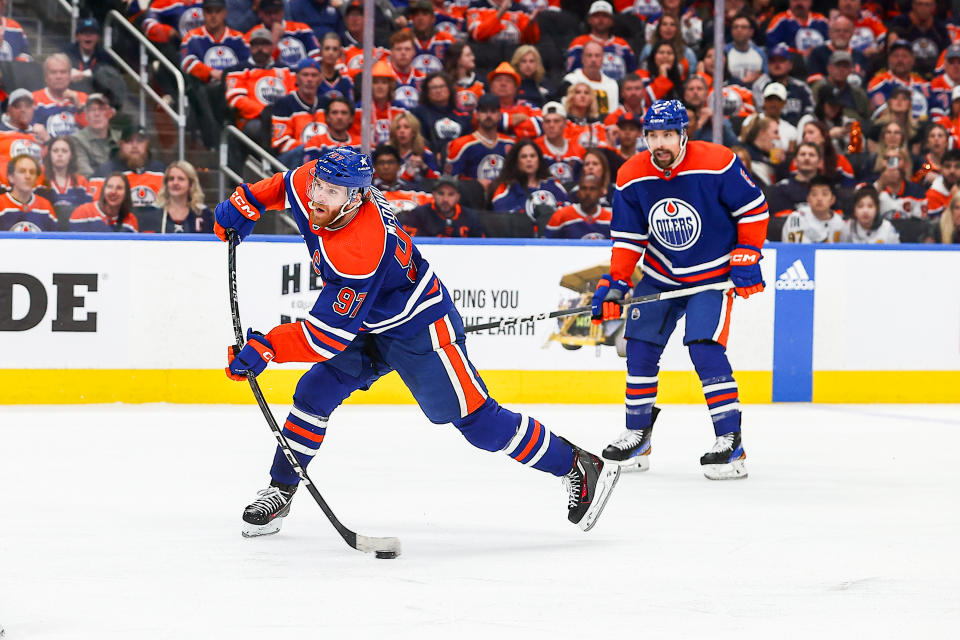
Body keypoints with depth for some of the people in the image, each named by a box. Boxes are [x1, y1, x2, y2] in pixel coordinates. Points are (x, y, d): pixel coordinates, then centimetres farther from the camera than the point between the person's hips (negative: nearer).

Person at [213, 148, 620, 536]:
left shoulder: (360, 250, -37)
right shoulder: (313, 183, -15)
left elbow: (329, 334, -34)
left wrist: (266, 348, -36)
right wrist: (245, 203, 4)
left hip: (420, 329, -9)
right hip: (369, 327, 9)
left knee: (476, 421, -7)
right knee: (313, 395, 0)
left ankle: (579, 469, 2)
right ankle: (280, 490, 13)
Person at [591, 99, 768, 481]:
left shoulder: (717, 165, -21)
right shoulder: (631, 178, -8)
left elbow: (753, 209, -9)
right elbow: (628, 237, 1)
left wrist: (746, 259, -12)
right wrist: (615, 283, -9)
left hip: (713, 273, -5)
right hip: (661, 274, 5)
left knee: (704, 348, -19)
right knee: (640, 345, 2)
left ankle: (731, 442, -16)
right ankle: (637, 435, 20)